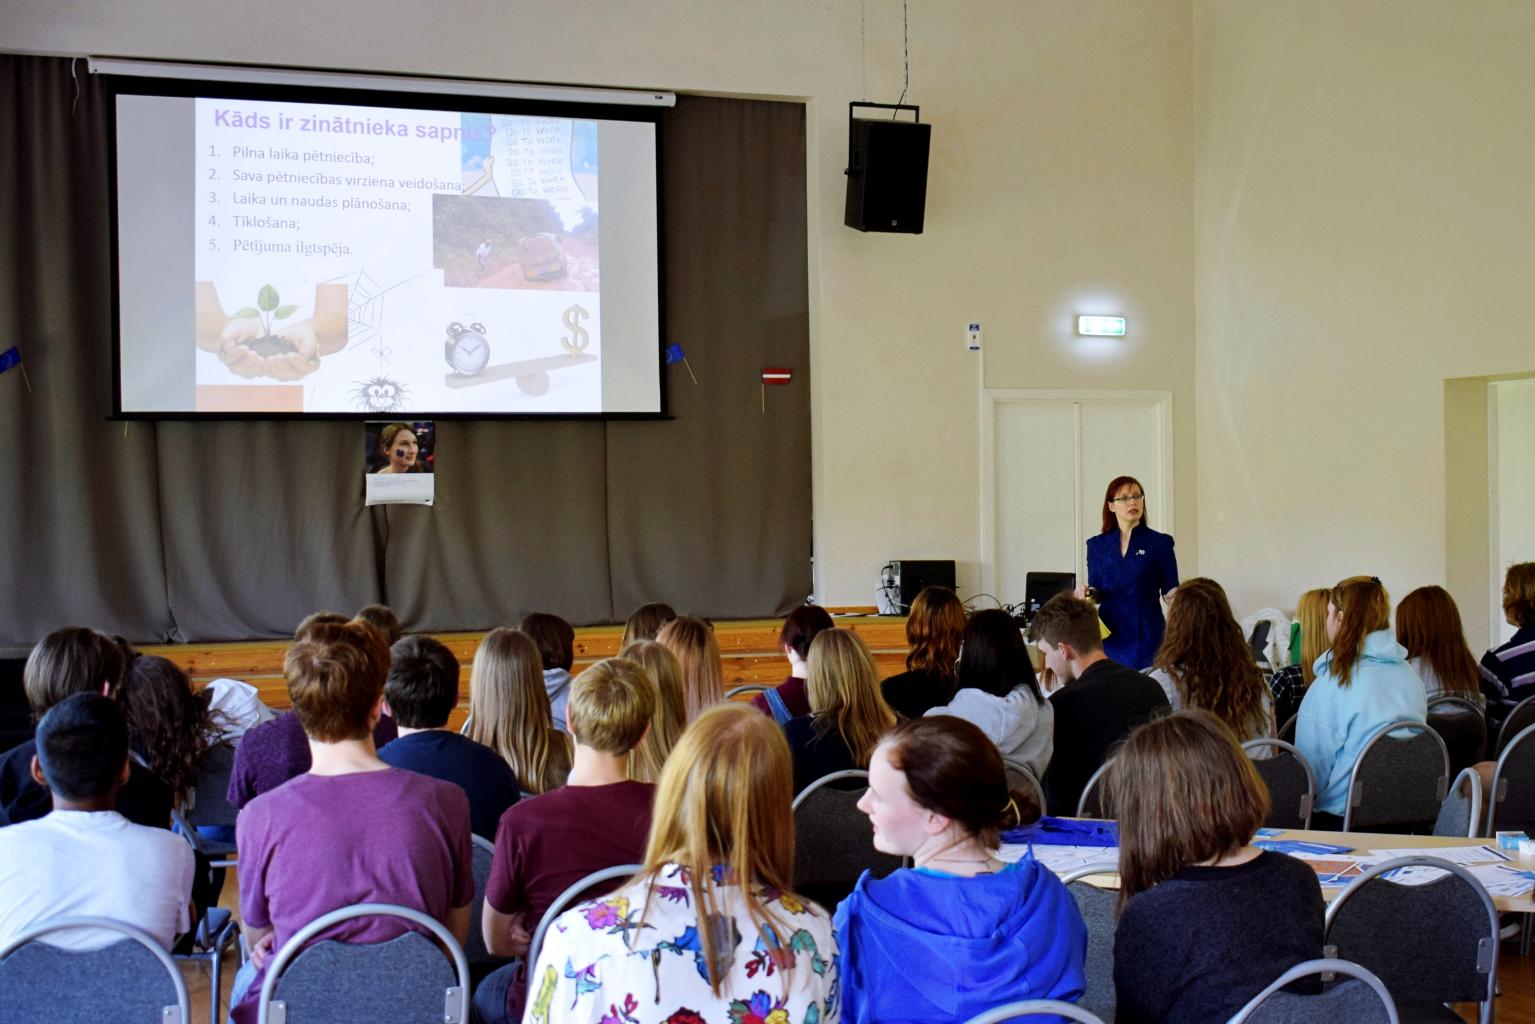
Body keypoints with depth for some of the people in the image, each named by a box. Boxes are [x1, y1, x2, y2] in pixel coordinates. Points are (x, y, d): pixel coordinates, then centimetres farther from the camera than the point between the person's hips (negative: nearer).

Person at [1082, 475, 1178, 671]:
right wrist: (1087, 594, -6)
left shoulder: (1160, 543, 3)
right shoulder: (1097, 545, 9)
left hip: (1146, 633, -2)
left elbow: (1170, 591, 4)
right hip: (1110, 633, 2)